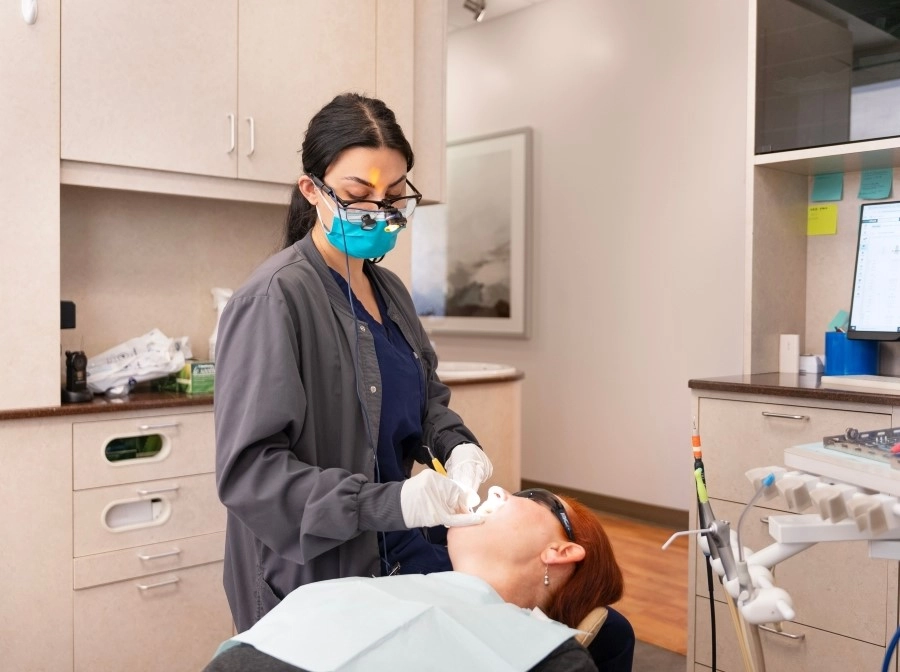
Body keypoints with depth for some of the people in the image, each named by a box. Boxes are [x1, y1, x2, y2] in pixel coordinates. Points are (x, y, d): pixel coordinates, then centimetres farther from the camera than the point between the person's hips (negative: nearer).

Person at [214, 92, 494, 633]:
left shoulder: (389, 289, 5)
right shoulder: (273, 300, -19)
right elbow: (248, 469, -23)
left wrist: (457, 445, -5)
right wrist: (390, 502, -31)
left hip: (408, 555, 7)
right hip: (316, 580, -7)